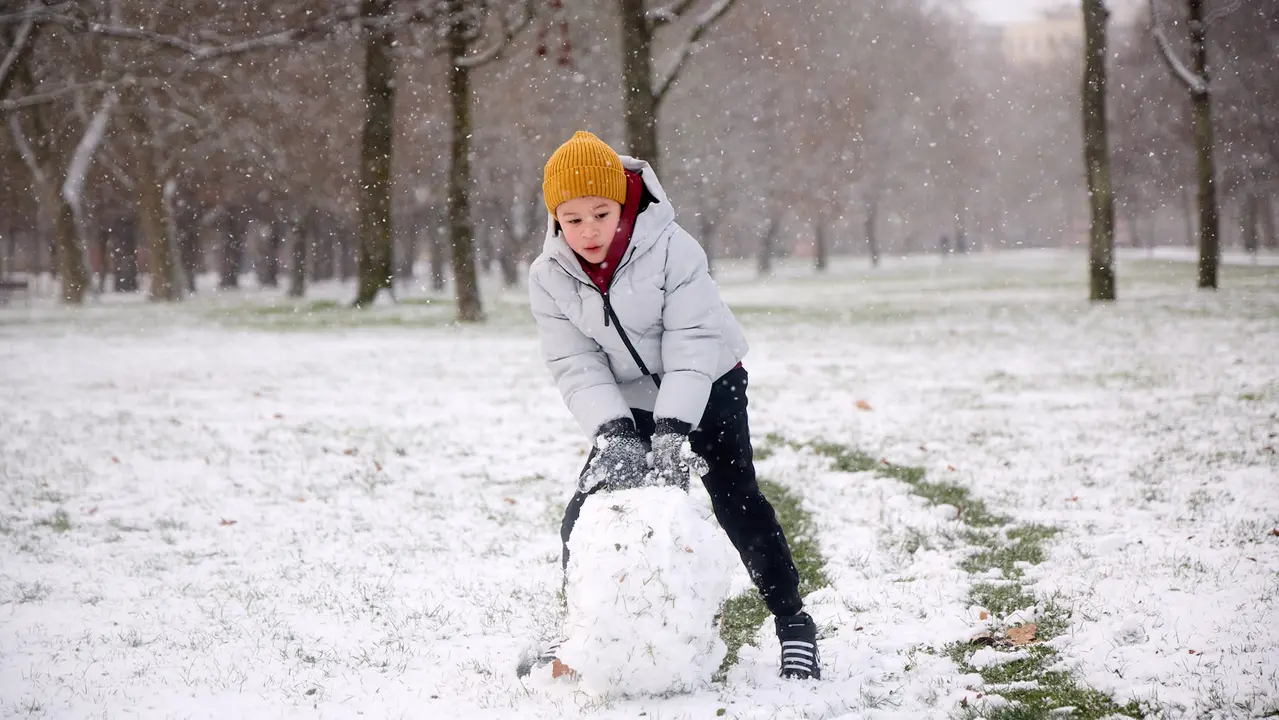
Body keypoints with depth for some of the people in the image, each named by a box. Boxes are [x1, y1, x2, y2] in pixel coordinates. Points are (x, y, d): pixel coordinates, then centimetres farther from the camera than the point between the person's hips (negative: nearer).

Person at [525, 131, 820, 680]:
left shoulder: (671, 249, -24)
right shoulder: (549, 278, -12)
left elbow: (693, 346, -26)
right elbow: (577, 368, -14)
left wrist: (673, 432, -34)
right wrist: (613, 434, -29)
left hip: (706, 388, -4)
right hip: (628, 404, 4)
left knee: (737, 501, -12)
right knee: (586, 512, -3)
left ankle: (792, 622, 0)